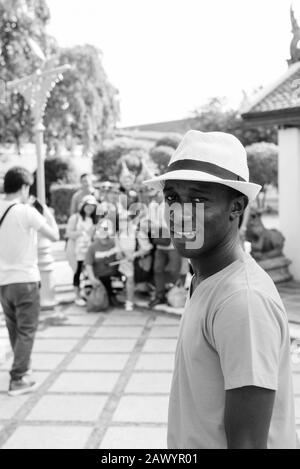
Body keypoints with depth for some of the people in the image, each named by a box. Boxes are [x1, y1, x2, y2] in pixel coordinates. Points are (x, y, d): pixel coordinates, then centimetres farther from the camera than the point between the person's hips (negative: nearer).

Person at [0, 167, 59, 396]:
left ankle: (21, 369, 32)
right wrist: (47, 213, 6)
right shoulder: (27, 211, -14)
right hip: (25, 280, -6)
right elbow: (55, 236, -9)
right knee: (26, 331, 3)